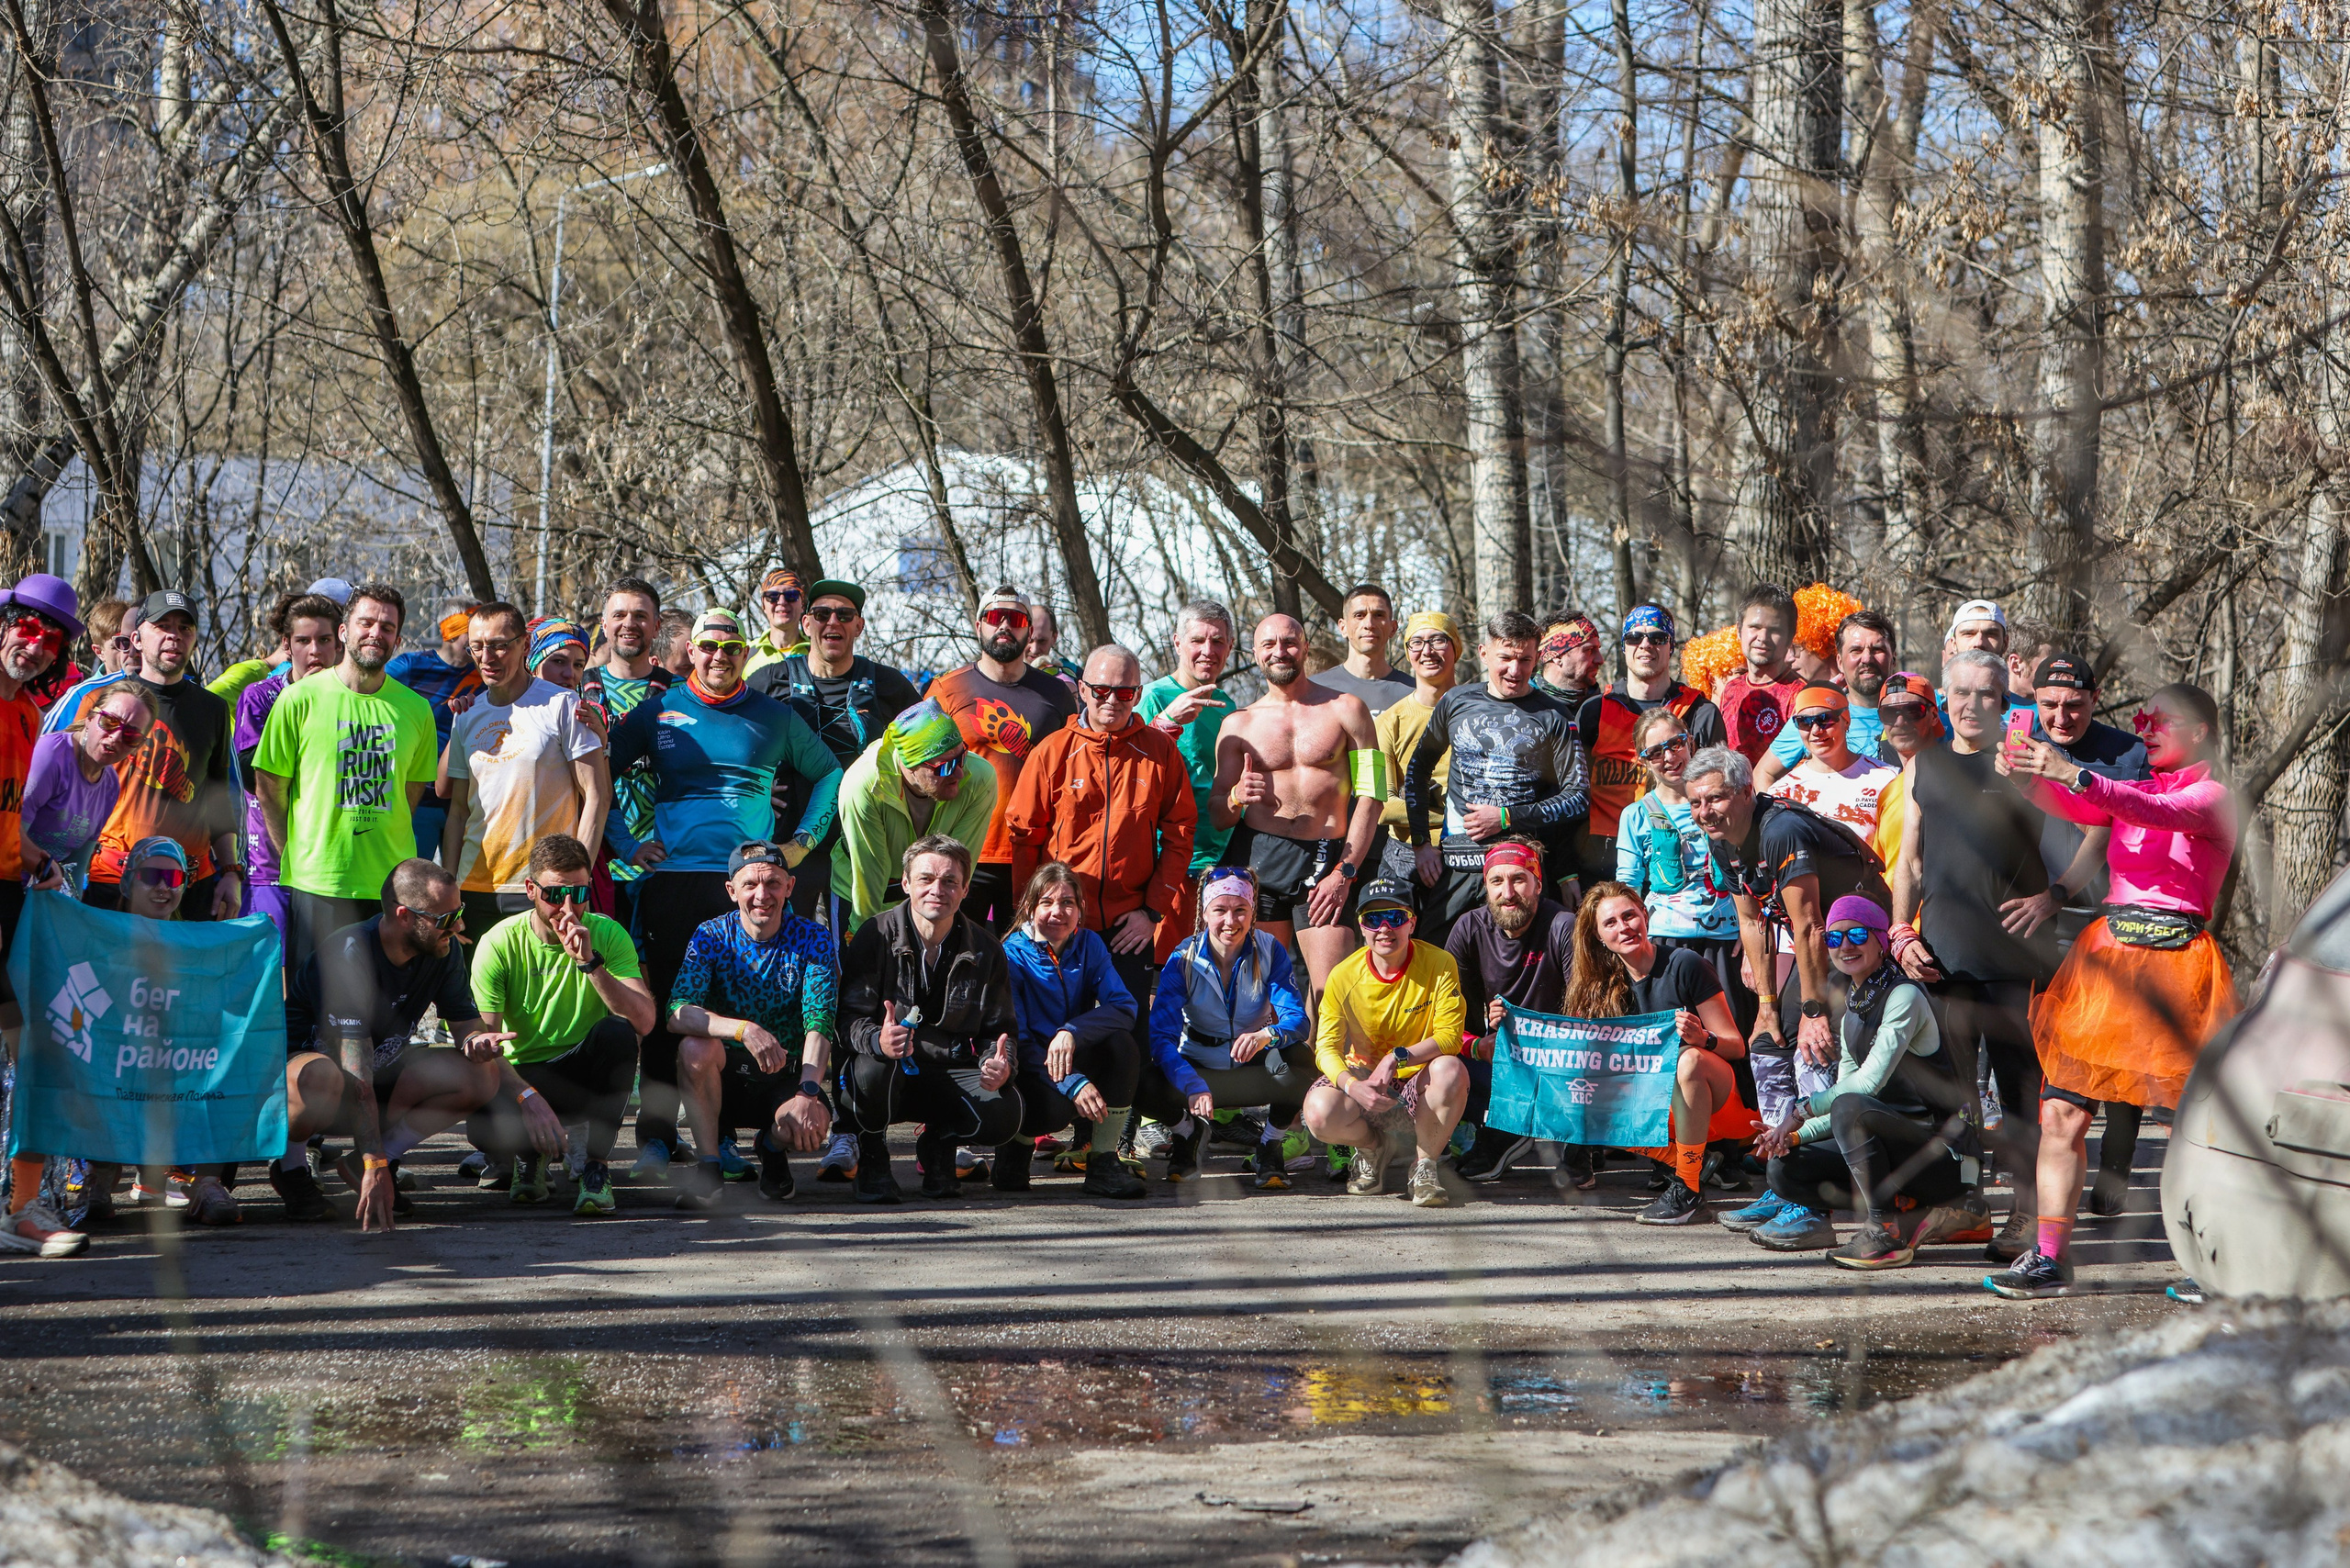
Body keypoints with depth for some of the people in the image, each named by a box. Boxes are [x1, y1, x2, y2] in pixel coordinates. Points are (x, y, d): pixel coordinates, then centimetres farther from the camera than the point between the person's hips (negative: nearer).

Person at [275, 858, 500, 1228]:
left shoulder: (444, 950, -10)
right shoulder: (348, 954, -30)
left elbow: (465, 1020, 1)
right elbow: (356, 1073, -35)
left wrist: (476, 1040, -27)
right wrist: (375, 1167, -41)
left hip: (384, 1067, 7)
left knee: (482, 1074, -14)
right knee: (320, 1077, -43)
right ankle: (290, 1167, -9)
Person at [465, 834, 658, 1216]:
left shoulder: (607, 935, -8)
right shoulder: (499, 944, -10)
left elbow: (643, 1022, -22)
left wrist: (590, 962, -33)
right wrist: (528, 1098, -30)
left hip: (585, 1075, 1)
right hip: (522, 1075, -1)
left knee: (616, 1033, -32)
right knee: (486, 1128, -34)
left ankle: (597, 1166, -16)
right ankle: (532, 1153, 6)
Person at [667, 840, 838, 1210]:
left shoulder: (812, 939, -7)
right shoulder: (712, 937, -8)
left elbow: (820, 1023, -20)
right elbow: (678, 1014, -23)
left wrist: (808, 1093, -38)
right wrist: (744, 1030, -41)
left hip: (788, 1078, 0)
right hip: (724, 1080, 0)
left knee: (813, 1123, -32)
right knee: (696, 1046, -32)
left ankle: (772, 1149, 7)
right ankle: (710, 1163, -15)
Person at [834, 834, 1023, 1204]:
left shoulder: (985, 949, 3)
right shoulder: (876, 936, -6)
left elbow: (999, 1028, 10)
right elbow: (851, 1017, -11)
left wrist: (1002, 1065, -16)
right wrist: (878, 1041, -37)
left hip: (952, 1073, 2)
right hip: (888, 1076, -2)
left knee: (1004, 1113, -28)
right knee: (873, 1066, -39)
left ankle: (938, 1145, 9)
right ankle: (872, 1157, -5)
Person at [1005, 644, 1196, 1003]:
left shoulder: (1160, 751, 3)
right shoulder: (1052, 751, 1)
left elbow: (1179, 835, 5)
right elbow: (1023, 834, 4)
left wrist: (1154, 910, -2)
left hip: (1131, 926, 1)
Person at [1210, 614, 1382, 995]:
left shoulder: (1345, 710, 8)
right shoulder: (1238, 725, 14)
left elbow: (1370, 797, 2)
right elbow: (1216, 816, 15)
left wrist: (1344, 873, -8)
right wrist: (1237, 798, -10)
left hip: (1326, 863, -2)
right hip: (1257, 862, 2)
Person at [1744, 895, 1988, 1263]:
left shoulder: (1904, 996, -11)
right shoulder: (1852, 1013, 16)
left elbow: (1869, 1081, -21)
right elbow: (1844, 1088, 13)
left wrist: (1801, 1112, -13)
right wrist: (1797, 1135, -4)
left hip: (1944, 1154, -9)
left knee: (1851, 1108, -33)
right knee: (1784, 1168, -3)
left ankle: (1886, 1231, -24)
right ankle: (1923, 1214, -3)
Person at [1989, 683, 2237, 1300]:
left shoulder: (2211, 797, -1)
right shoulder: (2132, 790, 19)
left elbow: (2158, 813, -22)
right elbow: (2075, 808, 1)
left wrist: (2073, 774, -35)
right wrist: (2030, 774, -21)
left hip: (2175, 961, -6)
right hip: (2107, 954, 6)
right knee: (2061, 1110, -3)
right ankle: (2050, 1257, -1)